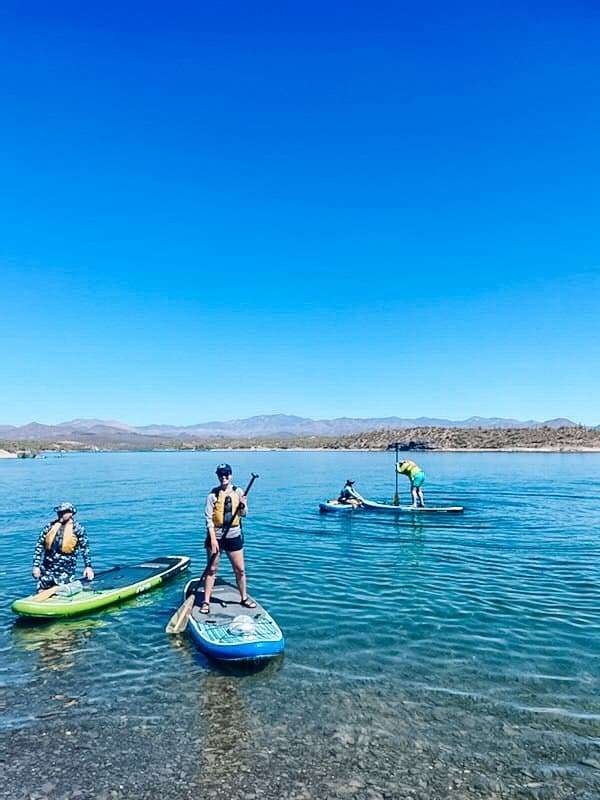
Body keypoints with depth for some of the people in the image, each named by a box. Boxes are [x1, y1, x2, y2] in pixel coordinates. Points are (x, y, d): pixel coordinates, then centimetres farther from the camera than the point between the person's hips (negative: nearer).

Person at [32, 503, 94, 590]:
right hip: (47, 569, 4)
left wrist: (88, 566, -6)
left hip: (65, 572, -3)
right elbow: (39, 546, 6)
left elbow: (85, 549, 0)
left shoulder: (78, 529, -3)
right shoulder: (50, 526, 4)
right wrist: (36, 566, 0)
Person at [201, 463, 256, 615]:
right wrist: (213, 539, -16)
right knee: (211, 570, 6)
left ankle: (244, 598, 26)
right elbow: (208, 518, -9)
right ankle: (206, 602, 16)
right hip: (215, 535, -2)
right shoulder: (213, 494, -7)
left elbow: (243, 514, 7)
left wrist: (243, 506, -16)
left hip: (233, 535, 2)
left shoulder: (238, 492, 1)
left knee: (240, 569, 9)